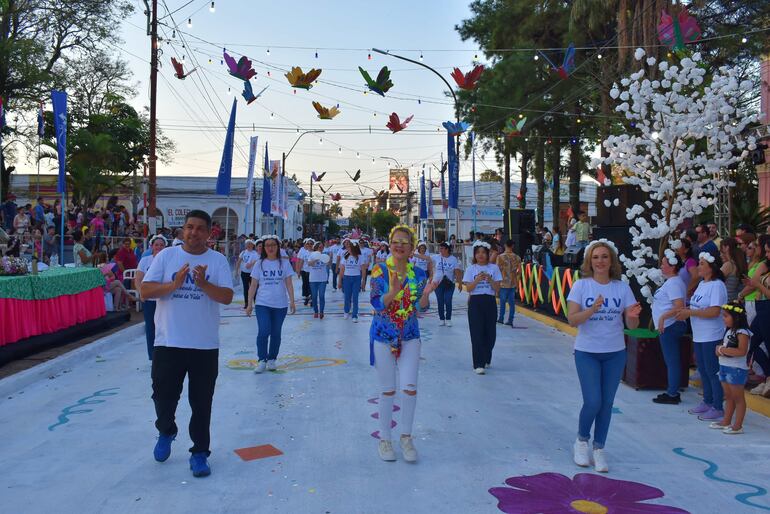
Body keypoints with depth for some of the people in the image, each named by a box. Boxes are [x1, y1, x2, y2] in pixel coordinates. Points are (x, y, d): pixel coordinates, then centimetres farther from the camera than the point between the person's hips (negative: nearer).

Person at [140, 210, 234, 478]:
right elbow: (146, 291, -4)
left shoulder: (218, 260, 1)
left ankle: (199, 453, 22)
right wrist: (174, 284, -19)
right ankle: (166, 432, 40)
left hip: (205, 345, 0)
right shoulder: (166, 256, 2)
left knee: (201, 403, 7)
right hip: (168, 342, 0)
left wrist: (203, 284, -23)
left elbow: (227, 297, -7)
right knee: (163, 397, 8)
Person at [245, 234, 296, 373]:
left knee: (276, 333, 8)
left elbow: (289, 284, 3)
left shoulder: (284, 263, 2)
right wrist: (249, 304, 2)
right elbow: (253, 286, 5)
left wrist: (292, 302, -3)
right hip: (262, 304, -1)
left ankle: (272, 360, 22)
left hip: (280, 305, 1)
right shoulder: (259, 264, 3)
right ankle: (262, 360, 1)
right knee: (263, 332, -12)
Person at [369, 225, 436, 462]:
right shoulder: (380, 270, -9)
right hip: (383, 336, -2)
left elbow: (421, 307, -1)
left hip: (410, 337, 2)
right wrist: (393, 292, -34)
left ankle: (406, 436, 17)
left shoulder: (418, 274, 0)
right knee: (388, 390, 7)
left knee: (409, 387, -3)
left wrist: (425, 294, -22)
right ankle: (384, 439, 24)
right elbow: (377, 304, -16)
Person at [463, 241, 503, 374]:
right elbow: (468, 288, -4)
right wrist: (477, 280, -19)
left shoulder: (494, 268, 4)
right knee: (477, 333, -6)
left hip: (490, 302, 1)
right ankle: (478, 364, -4)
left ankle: (486, 360, 29)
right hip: (475, 303, -1)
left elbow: (497, 289, 0)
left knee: (490, 333, 6)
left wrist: (489, 279, -17)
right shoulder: (471, 269, 3)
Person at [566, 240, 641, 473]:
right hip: (587, 352, -2)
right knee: (593, 402, -7)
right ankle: (581, 441, 20)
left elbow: (631, 325, -1)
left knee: (606, 403, 9)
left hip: (615, 353, 3)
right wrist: (592, 309, -31)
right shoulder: (581, 285, -7)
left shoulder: (622, 287, 0)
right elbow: (572, 320, -15)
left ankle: (599, 449, 24)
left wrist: (633, 316, -24)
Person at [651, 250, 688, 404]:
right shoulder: (671, 282, 16)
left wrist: (663, 317, -25)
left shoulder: (673, 283, -16)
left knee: (672, 360, -5)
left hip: (669, 326, -11)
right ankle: (672, 392, 21)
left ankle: (672, 394, 0)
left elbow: (679, 306, -25)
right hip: (669, 326, 11)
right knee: (673, 360, 14)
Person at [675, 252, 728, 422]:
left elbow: (714, 312, -24)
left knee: (712, 371, -1)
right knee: (703, 370, 17)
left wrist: (690, 312, -19)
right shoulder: (702, 284, 12)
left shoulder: (717, 285, -16)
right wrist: (685, 312, -1)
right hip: (699, 336, 9)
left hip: (712, 337, -9)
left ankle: (717, 408, 8)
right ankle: (707, 402, 29)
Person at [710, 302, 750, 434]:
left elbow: (742, 351, -29)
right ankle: (726, 422, 26)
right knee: (728, 397, 17)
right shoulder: (728, 330, 11)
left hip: (737, 369, -9)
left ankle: (738, 426, 7)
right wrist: (719, 348, -1)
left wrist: (723, 350, -23)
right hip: (724, 367, 9)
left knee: (738, 398, 1)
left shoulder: (742, 332, -18)